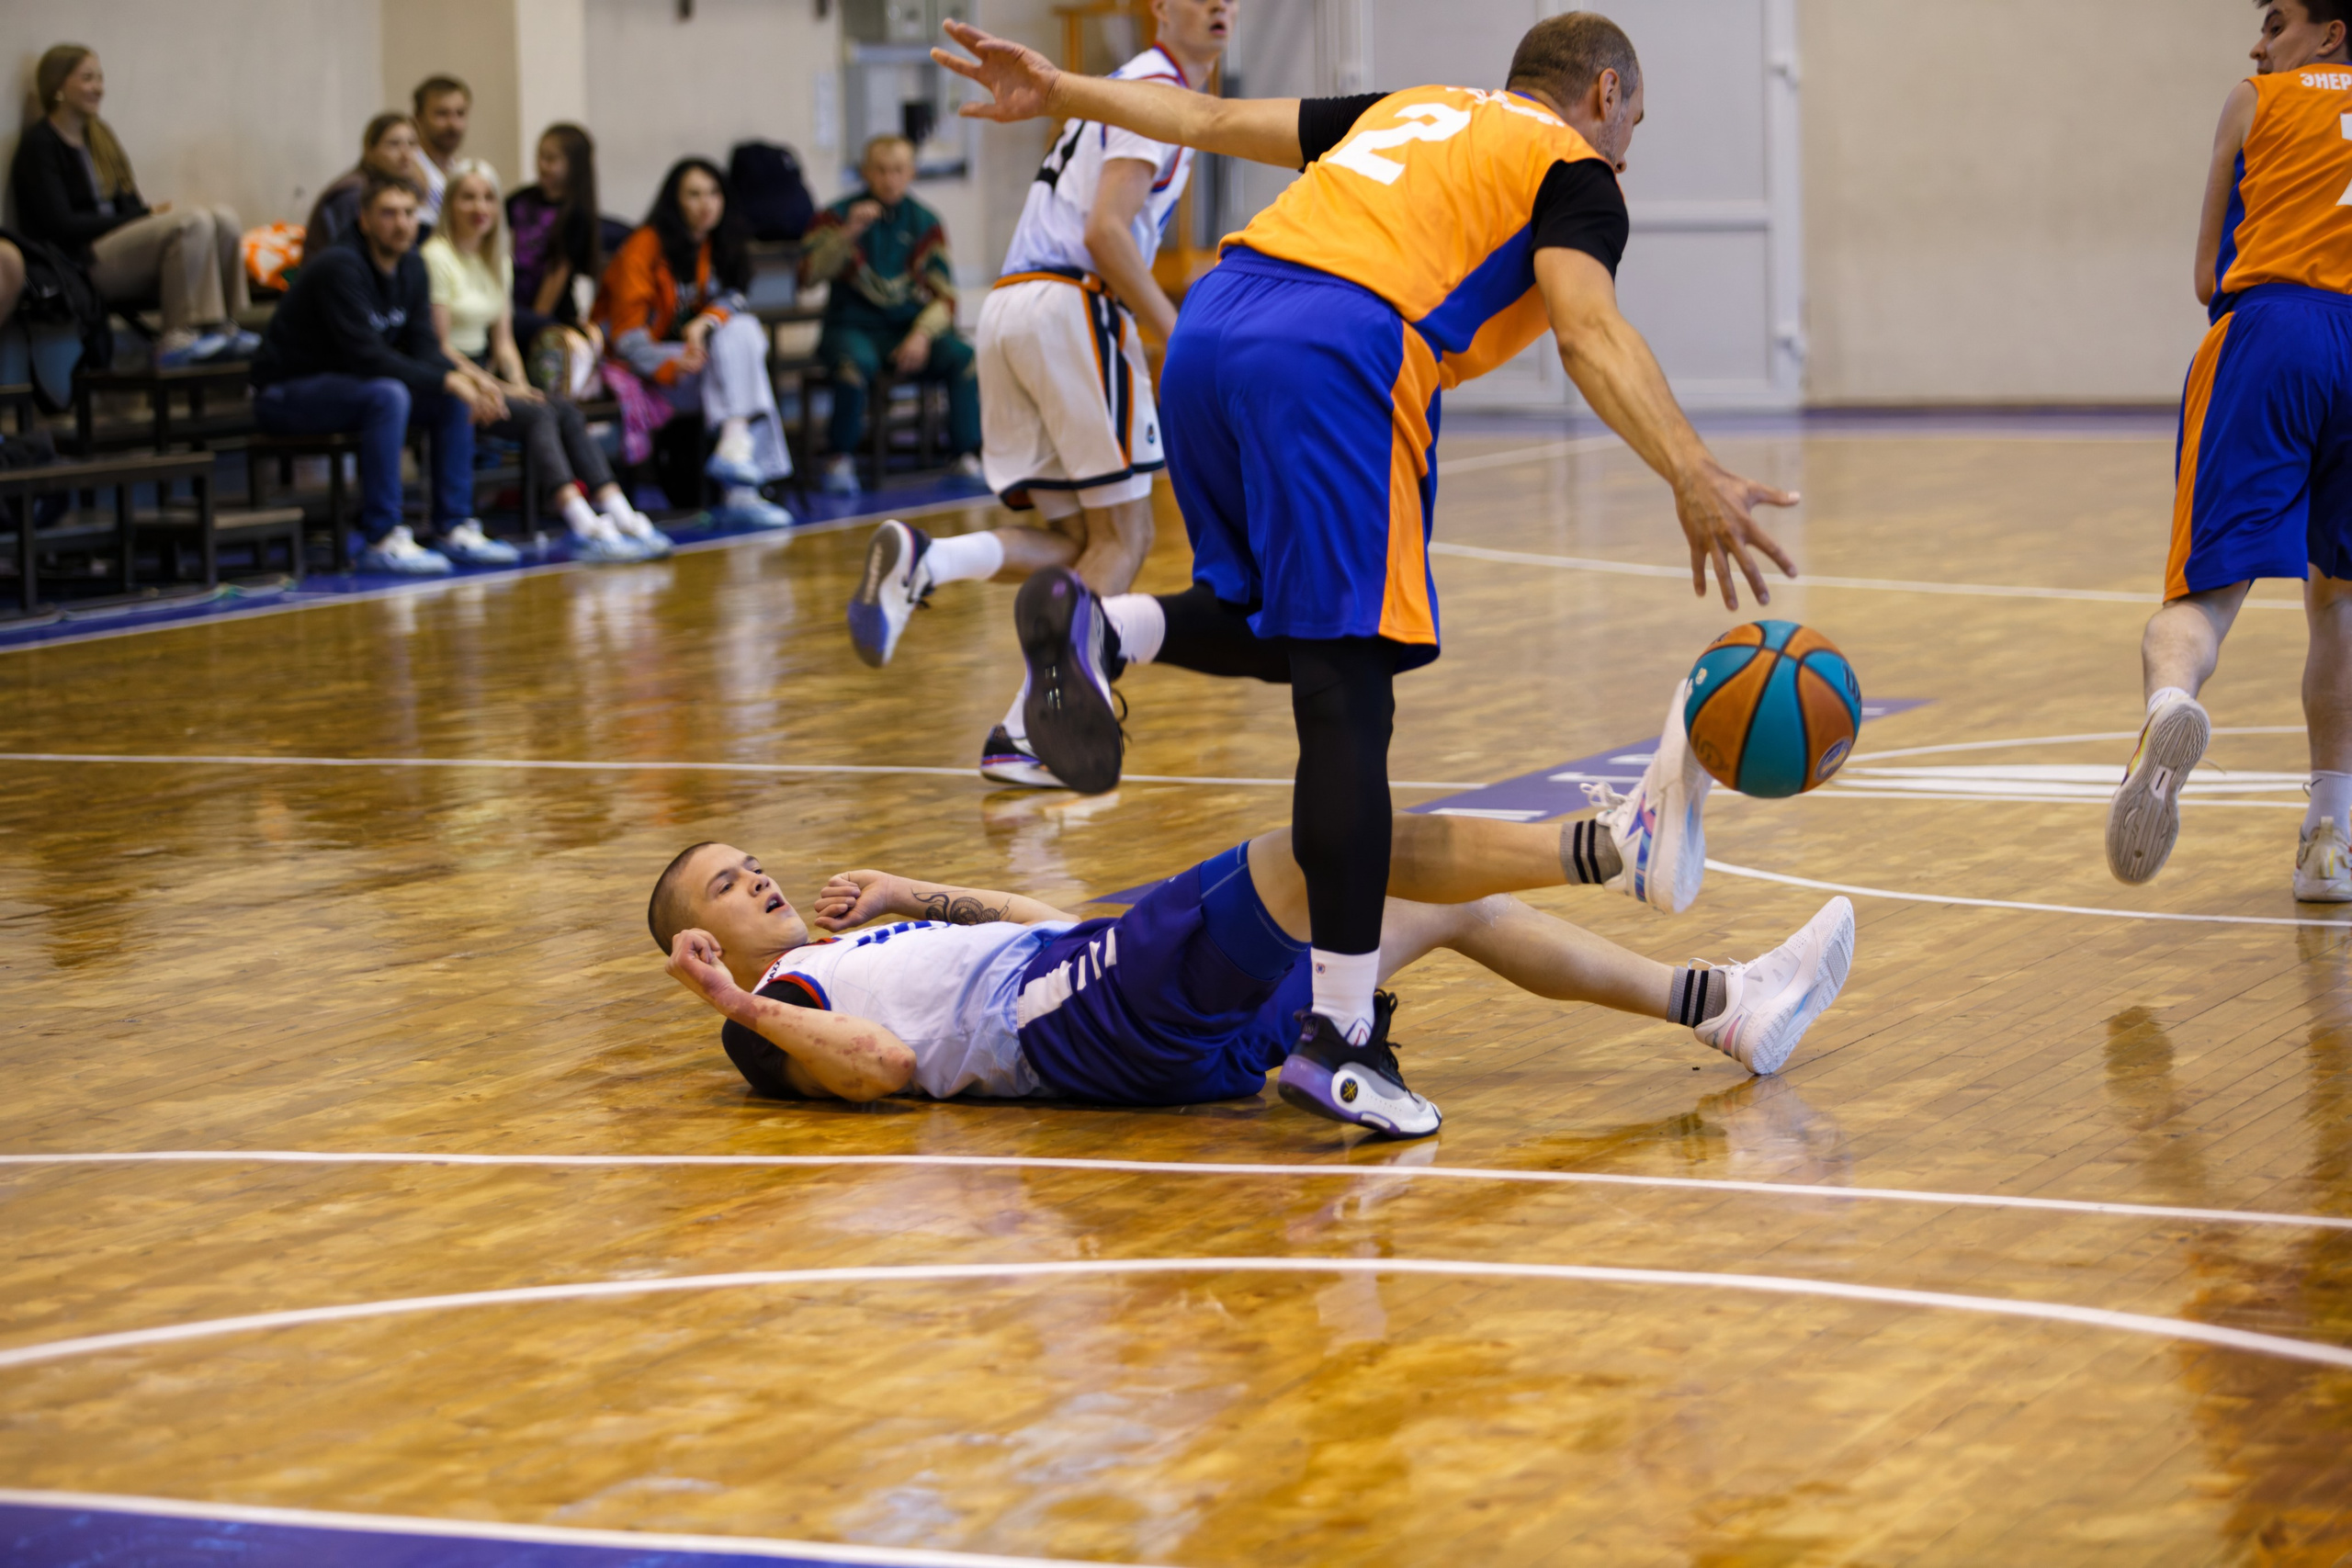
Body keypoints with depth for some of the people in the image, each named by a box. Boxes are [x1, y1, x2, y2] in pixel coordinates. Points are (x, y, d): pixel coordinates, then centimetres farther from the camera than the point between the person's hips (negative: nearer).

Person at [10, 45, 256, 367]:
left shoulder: (97, 135, 22)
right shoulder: (39, 144, -3)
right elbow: (61, 225, -12)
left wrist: (148, 214, -7)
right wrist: (146, 217, -12)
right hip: (80, 264, -8)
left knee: (224, 219, -15)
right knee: (193, 222, -28)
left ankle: (225, 328, -21)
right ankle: (177, 338, -30)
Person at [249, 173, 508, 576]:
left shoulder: (411, 266, 3)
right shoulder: (340, 267, -24)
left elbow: (422, 347, 2)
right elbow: (366, 356, -29)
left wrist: (460, 379, -19)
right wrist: (446, 381, -29)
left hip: (346, 384, 9)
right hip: (285, 394, -9)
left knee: (453, 399, -5)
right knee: (388, 395, -34)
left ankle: (456, 528, -3)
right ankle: (383, 540, -32)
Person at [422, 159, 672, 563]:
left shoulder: (498, 261, 17)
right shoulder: (437, 257, -8)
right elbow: (439, 345, -12)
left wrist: (518, 384, -2)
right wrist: (493, 387, -17)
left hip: (486, 374, 7)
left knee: (567, 412, -17)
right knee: (538, 416, -28)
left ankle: (620, 516, -28)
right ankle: (585, 529, -40)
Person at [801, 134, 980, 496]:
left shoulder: (925, 222, 8)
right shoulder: (837, 216, 2)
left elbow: (943, 295, 3)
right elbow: (809, 275, -12)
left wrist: (922, 335, -15)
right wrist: (849, 233, -23)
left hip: (911, 327, 2)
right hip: (855, 327, -2)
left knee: (965, 357, -26)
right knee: (855, 362, -37)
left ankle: (968, 458, -20)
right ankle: (842, 462, -21)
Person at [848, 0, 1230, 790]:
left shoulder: (1126, 88, 27)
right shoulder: (1160, 90, -4)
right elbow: (1105, 231, -15)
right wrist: (1179, 338, -12)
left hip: (1008, 309, 9)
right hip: (1072, 305, -9)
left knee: (1077, 538, 9)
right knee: (1122, 537, -2)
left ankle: (922, 560, -16)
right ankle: (1023, 734, -11)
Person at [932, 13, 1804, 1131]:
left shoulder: (1415, 112, 32)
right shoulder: (1573, 171, 12)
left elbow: (1217, 119, 30)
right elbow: (1587, 330, -7)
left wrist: (1061, 94, 38)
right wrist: (1692, 478, -19)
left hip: (1208, 327, 7)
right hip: (1330, 359, -7)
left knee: (1284, 632, 23)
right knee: (1346, 697, -9)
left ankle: (1094, 627, -4)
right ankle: (1338, 1032, -15)